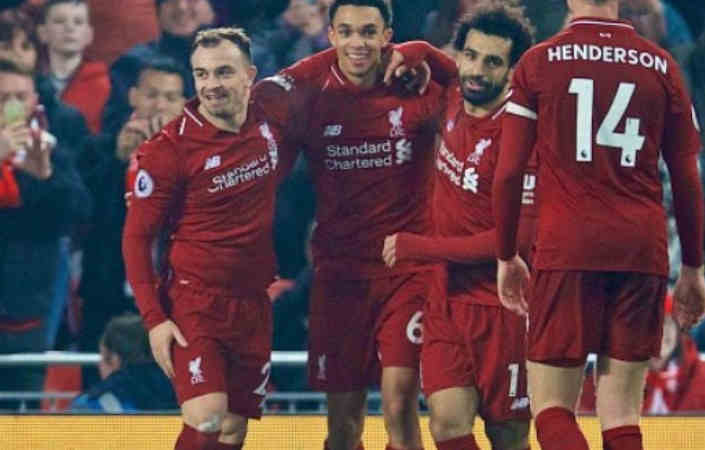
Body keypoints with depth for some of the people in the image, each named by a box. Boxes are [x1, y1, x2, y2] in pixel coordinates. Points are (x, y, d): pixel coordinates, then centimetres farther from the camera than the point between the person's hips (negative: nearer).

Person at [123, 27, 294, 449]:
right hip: (194, 300, -5)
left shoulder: (272, 114, -1)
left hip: (253, 303, 5)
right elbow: (136, 237, -8)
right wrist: (154, 319, -13)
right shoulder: (170, 148, -13)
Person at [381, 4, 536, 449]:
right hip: (449, 296, 6)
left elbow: (518, 237, -20)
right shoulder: (455, 100, 3)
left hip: (502, 304, -6)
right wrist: (411, 52, 3)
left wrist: (419, 248, -16)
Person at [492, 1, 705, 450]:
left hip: (566, 248, -2)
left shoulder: (538, 63, 3)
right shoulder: (662, 67, 7)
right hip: (644, 249, 2)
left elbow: (508, 173, 2)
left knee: (551, 409, 2)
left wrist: (507, 257, 14)